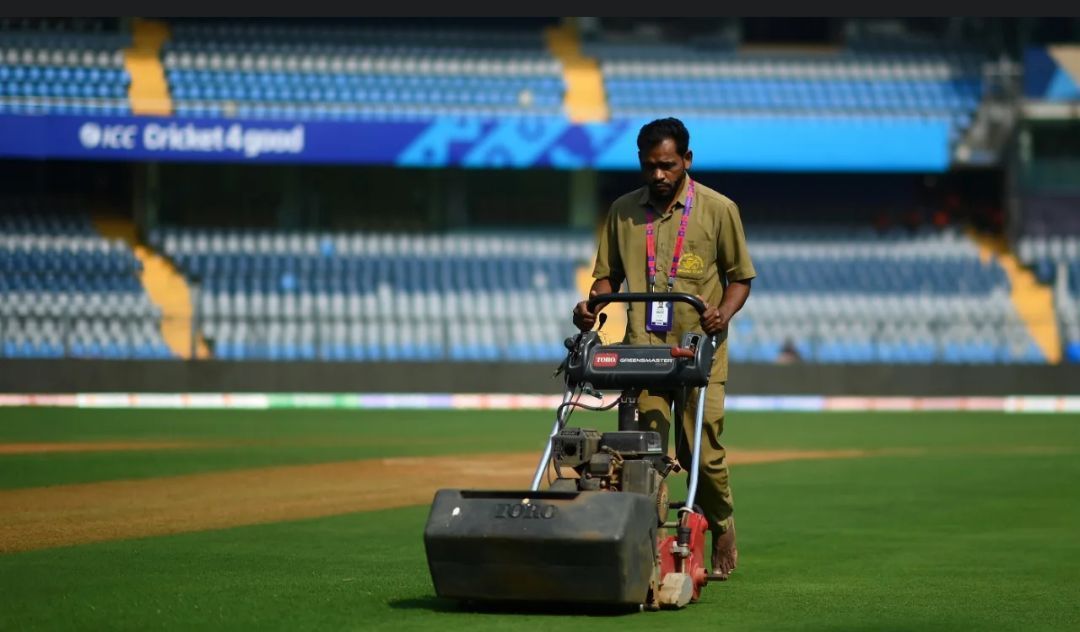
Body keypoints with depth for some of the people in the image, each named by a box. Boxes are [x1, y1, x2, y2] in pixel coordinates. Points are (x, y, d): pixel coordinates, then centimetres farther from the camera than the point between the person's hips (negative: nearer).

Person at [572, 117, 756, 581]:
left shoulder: (719, 210, 2)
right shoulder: (623, 212, 10)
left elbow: (740, 276, 7)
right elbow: (609, 273, 16)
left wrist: (723, 313, -12)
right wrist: (593, 304, -4)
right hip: (643, 348, 2)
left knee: (702, 451, -6)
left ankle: (723, 534, 18)